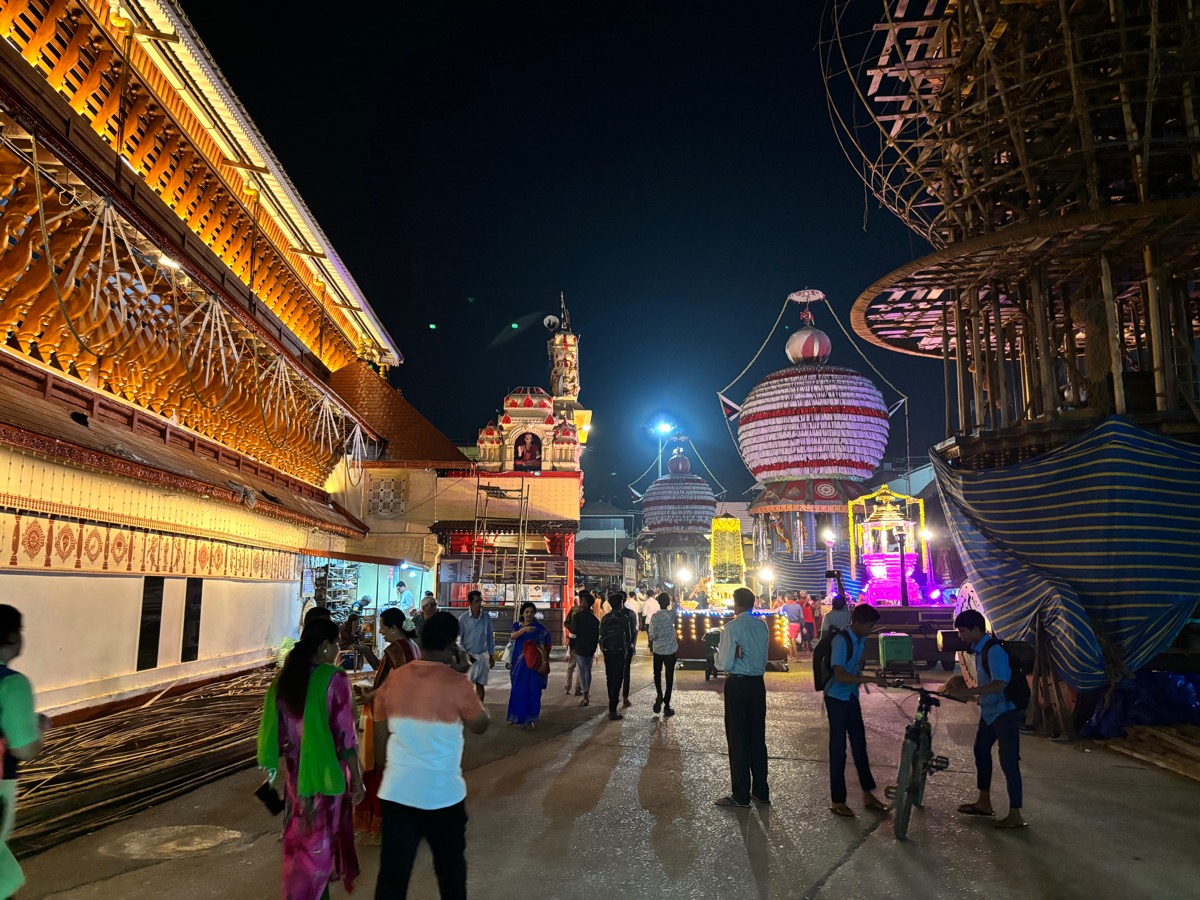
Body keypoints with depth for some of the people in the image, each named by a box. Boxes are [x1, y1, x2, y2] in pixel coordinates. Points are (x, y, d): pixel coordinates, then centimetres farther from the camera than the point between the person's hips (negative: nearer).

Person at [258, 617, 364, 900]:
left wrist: (279, 769, 17)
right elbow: (345, 736, -18)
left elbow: (276, 730, 4)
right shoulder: (334, 679, -20)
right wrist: (357, 778, -10)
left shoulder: (284, 678, -2)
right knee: (322, 837, 11)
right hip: (327, 770, -6)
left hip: (296, 771, 6)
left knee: (301, 835, 25)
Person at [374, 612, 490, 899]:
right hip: (442, 792, -3)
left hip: (396, 790, 3)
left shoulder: (393, 680, -1)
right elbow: (480, 725, 0)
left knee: (393, 869, 9)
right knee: (450, 863, 19)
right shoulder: (456, 682, -15)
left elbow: (380, 739, 7)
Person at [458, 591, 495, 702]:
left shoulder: (486, 618, -1)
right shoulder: (463, 618, -7)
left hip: (482, 655, 2)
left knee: (480, 684, 8)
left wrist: (491, 656, 7)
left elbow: (490, 637, 6)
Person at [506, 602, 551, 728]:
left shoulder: (539, 628, -1)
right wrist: (524, 629, -32)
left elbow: (542, 646, -5)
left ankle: (529, 719, 7)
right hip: (519, 662, 2)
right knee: (517, 689, 7)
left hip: (533, 663, -2)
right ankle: (515, 716, 22)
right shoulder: (517, 625, 6)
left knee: (532, 690, -2)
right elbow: (512, 637, -15)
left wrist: (544, 662, -16)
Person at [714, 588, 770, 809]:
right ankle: (761, 791, 22)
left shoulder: (733, 627, -15)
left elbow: (726, 663, -15)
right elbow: (763, 655, 10)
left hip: (737, 684, -6)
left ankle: (741, 795, 9)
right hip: (758, 683, 6)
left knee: (738, 739, 3)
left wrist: (717, 653, 2)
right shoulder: (761, 625, 3)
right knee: (758, 737, 13)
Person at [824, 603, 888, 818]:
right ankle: (837, 801, 9)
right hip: (837, 697, -7)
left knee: (859, 744, 13)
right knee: (838, 748, -1)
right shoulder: (841, 640, -23)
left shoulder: (861, 640, 1)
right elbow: (840, 675, -31)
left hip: (851, 696, 7)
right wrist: (871, 679, -32)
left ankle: (868, 794, 25)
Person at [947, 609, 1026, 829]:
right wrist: (968, 693, 10)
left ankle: (1015, 815, 4)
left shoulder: (994, 650, -23)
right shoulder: (979, 649, 7)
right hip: (989, 711, 10)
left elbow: (1000, 684, -32)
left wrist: (969, 691, -36)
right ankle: (984, 802, 30)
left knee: (1008, 762, -4)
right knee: (981, 751, 17)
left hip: (1005, 712, -10)